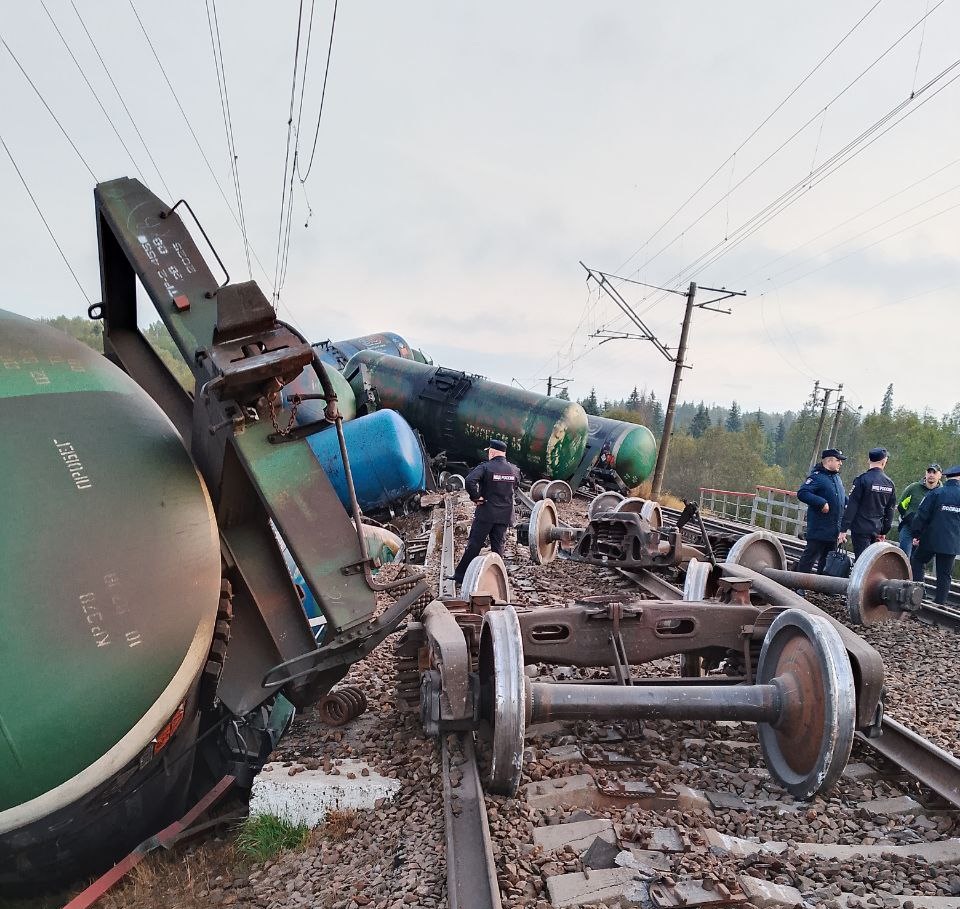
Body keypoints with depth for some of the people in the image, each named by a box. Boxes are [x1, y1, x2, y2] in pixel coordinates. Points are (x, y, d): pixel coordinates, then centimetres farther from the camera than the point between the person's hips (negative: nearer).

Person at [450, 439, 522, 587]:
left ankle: (460, 576, 7)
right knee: (498, 546, 11)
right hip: (505, 514, 4)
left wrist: (476, 497, -15)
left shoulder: (485, 467, -12)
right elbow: (515, 487, 20)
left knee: (474, 544, 2)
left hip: (486, 513, -4)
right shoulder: (514, 470, 5)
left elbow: (469, 481, -25)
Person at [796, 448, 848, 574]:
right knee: (811, 555, -7)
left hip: (834, 529, 9)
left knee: (828, 559, 16)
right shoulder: (817, 476, -13)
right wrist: (821, 503, -28)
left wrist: (847, 504, 11)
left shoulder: (837, 477, 16)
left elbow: (843, 496, 31)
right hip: (819, 529, -9)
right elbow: (802, 493, -25)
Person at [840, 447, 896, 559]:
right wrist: (884, 532, 21)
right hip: (877, 529, 5)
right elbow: (890, 510, 12)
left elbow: (851, 507, -13)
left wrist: (843, 529, -11)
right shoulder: (889, 483, 5)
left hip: (861, 529, -5)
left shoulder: (862, 479, -11)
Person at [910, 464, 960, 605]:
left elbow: (922, 515, -9)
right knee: (944, 574, 9)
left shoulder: (936, 493, -8)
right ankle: (940, 603, 10)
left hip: (931, 539, -3)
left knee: (917, 562, 15)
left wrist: (916, 534, -3)